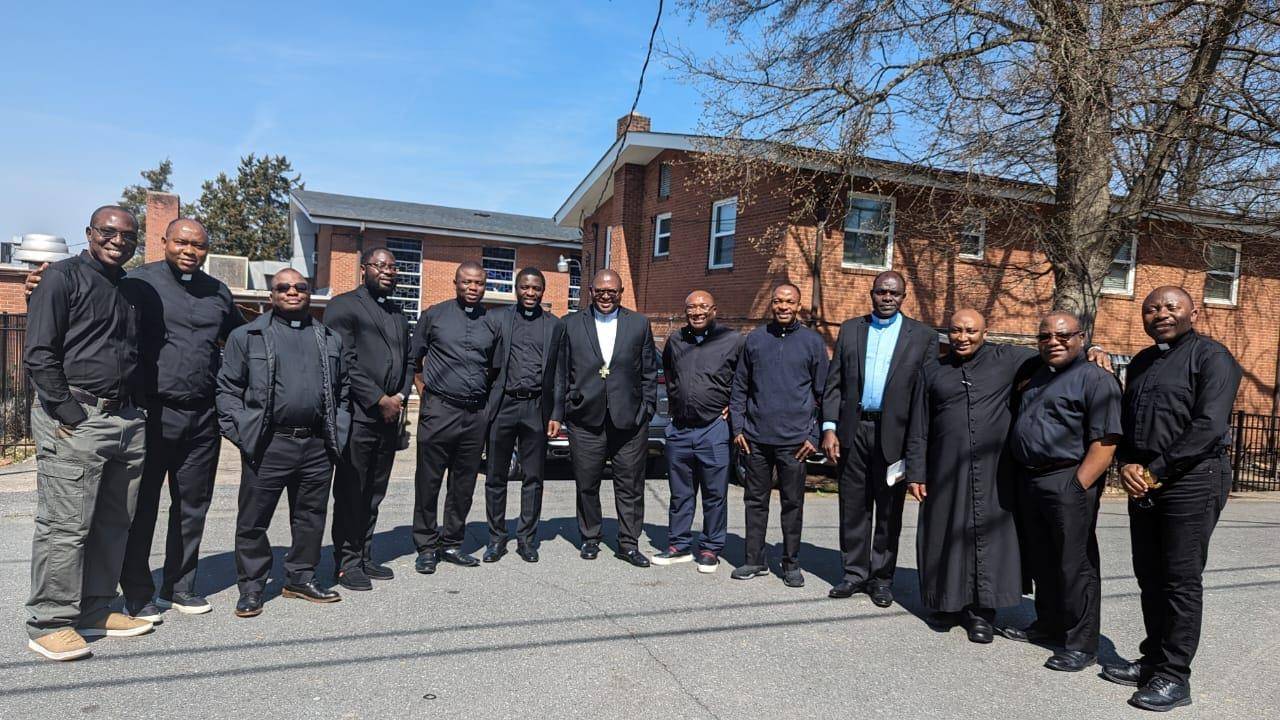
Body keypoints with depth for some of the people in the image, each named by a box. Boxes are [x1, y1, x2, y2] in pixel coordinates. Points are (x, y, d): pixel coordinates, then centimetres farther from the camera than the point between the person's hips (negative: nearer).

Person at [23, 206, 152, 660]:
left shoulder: (130, 290, 18)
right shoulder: (64, 277, -3)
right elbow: (39, 353, -9)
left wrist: (137, 408, 13)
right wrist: (68, 412, -14)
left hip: (125, 418, 7)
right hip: (74, 420, -7)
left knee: (113, 524, 11)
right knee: (65, 525, -4)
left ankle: (95, 611, 22)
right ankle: (50, 624, 7)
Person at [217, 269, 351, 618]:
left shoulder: (330, 339, 15)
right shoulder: (247, 336, 4)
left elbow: (342, 391, 18)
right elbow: (227, 389, 2)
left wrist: (338, 434, 9)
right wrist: (242, 433, -8)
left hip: (317, 446, 3)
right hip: (267, 446, -3)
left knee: (311, 517, 12)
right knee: (254, 519, 4)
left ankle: (301, 577, 26)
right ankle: (251, 586, 18)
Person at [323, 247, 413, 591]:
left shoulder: (398, 315, 20)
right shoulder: (344, 305, -2)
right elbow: (344, 363, -11)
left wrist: (400, 398, 2)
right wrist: (379, 400, -13)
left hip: (389, 416, 7)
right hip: (357, 416, -6)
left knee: (374, 494, 11)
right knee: (350, 493, 0)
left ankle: (365, 557, 20)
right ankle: (347, 562, 9)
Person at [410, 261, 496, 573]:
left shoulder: (492, 322, 9)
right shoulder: (434, 315, 2)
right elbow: (415, 357, 7)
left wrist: (486, 400, 10)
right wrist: (426, 393, 3)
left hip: (476, 414, 3)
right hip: (439, 410, -3)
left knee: (464, 484, 10)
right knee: (429, 481, 1)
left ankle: (451, 543, 22)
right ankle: (426, 546, 13)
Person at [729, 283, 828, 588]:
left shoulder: (812, 342, 2)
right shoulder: (754, 339, 7)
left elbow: (822, 392, 3)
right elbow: (739, 387, 10)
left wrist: (814, 436, -2)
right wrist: (738, 428, 3)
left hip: (794, 440, -2)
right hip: (755, 437, 2)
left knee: (793, 504, 6)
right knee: (755, 500, 9)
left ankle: (791, 564, 19)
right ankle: (755, 560, 21)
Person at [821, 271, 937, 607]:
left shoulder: (923, 336, 2)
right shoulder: (850, 329, 9)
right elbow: (834, 383, 7)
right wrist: (829, 428, -1)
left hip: (894, 433, -2)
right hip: (853, 430, 2)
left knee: (889, 510, 8)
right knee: (853, 507, 9)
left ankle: (882, 578, 20)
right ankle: (855, 573, 21)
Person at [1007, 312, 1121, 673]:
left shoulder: (1096, 378, -8)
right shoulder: (1034, 376, 16)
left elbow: (1104, 443, -15)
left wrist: (1078, 487, -19)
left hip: (1069, 483, -7)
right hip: (1028, 481, 8)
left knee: (1075, 565, 0)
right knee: (1040, 562, 17)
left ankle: (1081, 644, 11)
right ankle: (1048, 625, 33)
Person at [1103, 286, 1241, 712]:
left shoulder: (1211, 356, -5)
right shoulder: (1141, 363, 18)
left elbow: (1209, 426, -15)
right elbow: (1126, 421, 18)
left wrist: (1156, 470, -15)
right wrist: (1127, 465, 0)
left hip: (1193, 479, -7)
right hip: (1144, 482, 7)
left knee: (1181, 579, -2)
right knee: (1149, 576, 11)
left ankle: (1175, 677, 6)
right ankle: (1153, 660, 23)